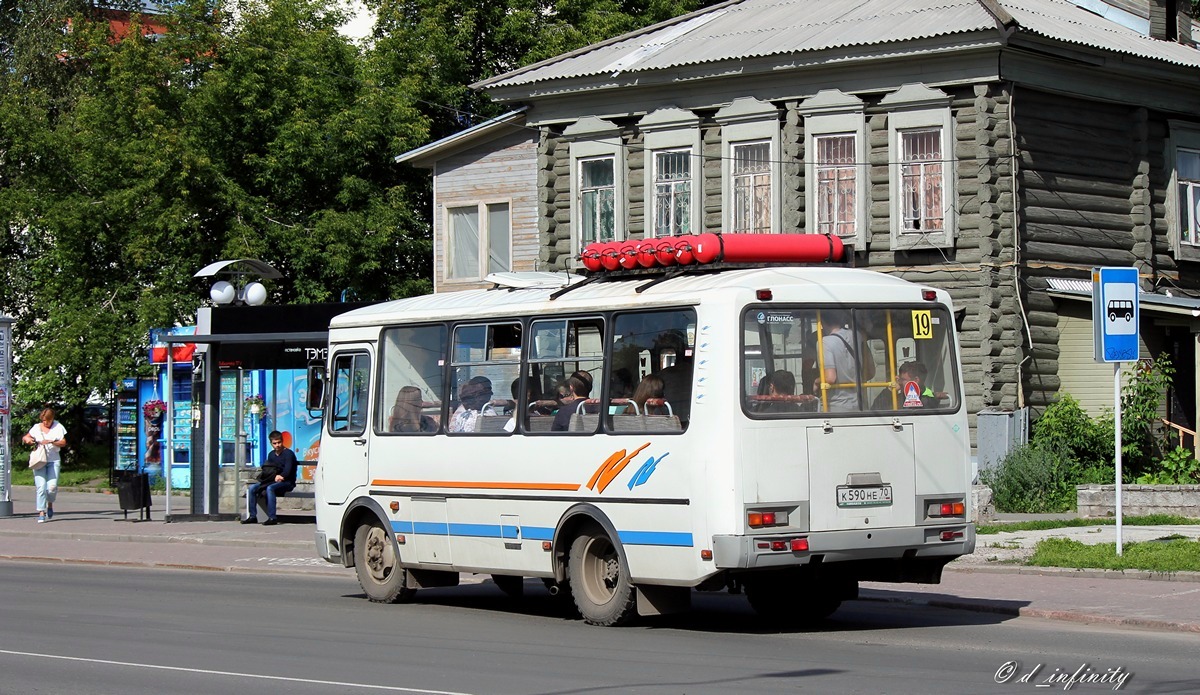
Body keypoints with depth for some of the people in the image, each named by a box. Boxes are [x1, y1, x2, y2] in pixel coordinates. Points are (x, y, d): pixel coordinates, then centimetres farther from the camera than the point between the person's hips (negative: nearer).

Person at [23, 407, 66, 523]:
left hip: (54, 460, -1)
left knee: (52, 486, -11)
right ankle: (41, 512, -8)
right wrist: (27, 439, -7)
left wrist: (51, 442, -15)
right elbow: (25, 438, 17)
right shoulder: (36, 428, 9)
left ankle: (50, 504, 20)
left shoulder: (58, 427, 4)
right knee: (41, 487, -10)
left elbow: (63, 443, 1)